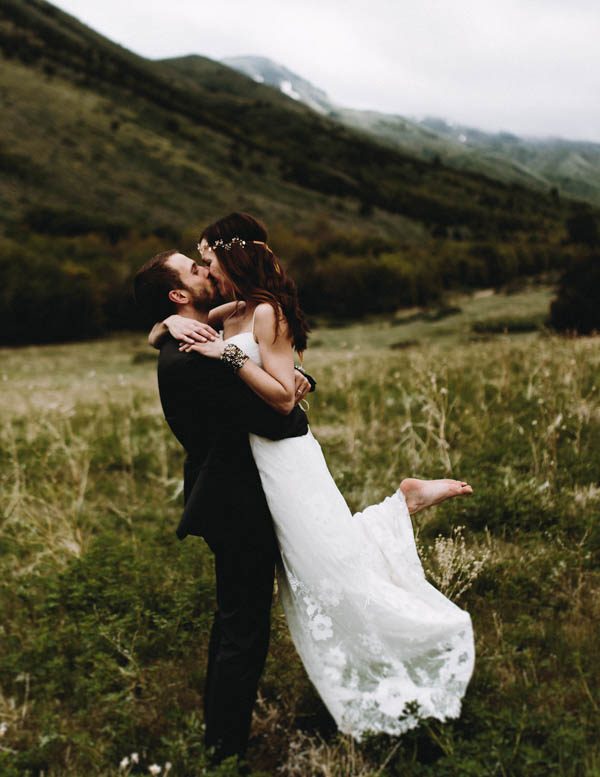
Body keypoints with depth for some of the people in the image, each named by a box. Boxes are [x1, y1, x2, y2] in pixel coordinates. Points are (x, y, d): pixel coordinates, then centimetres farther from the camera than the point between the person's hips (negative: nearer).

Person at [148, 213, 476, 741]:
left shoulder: (266, 312, -13)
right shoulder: (230, 313, 10)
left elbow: (283, 395, -19)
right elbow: (156, 336, 17)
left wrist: (229, 353, -23)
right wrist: (173, 323, -5)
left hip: (284, 455, -8)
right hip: (258, 455, 8)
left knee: (330, 555, -2)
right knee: (310, 564, 16)